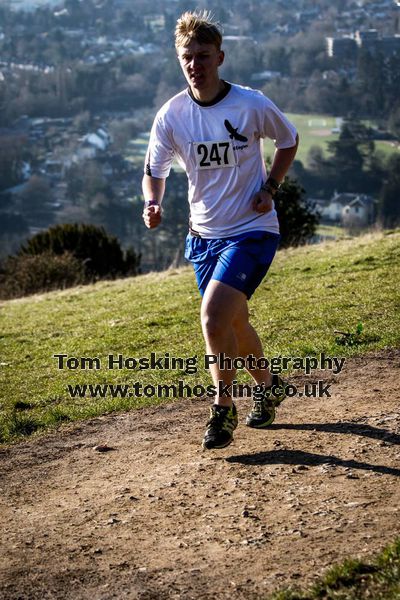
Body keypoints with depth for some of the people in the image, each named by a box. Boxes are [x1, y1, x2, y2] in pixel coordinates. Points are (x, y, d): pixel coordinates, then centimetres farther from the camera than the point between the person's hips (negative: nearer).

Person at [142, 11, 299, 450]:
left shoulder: (252, 105, -13)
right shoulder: (171, 114, -5)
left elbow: (289, 140, 6)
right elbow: (154, 170, 3)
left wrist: (270, 187, -6)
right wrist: (152, 204, -18)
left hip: (252, 230, -5)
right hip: (204, 234, 5)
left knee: (214, 318, -20)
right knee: (233, 324, 17)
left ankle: (223, 409, 1)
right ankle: (268, 387, 44)